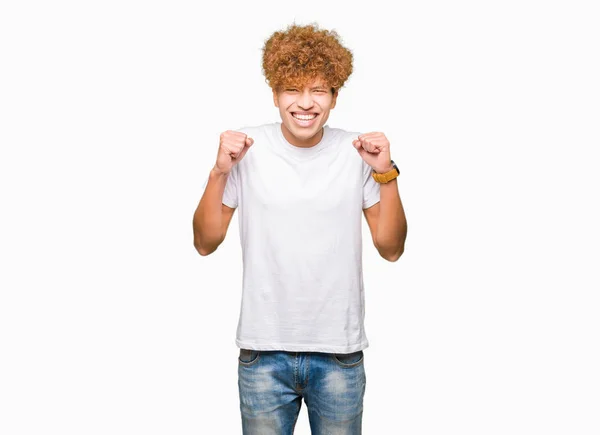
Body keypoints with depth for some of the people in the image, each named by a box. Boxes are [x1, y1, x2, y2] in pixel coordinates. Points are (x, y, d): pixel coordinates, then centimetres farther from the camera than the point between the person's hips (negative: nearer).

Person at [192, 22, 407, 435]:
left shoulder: (359, 152, -3)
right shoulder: (248, 148, -5)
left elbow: (391, 248, -2)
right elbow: (206, 243, -3)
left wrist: (386, 175, -13)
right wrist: (220, 172, -15)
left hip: (340, 353, 1)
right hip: (264, 350, 0)